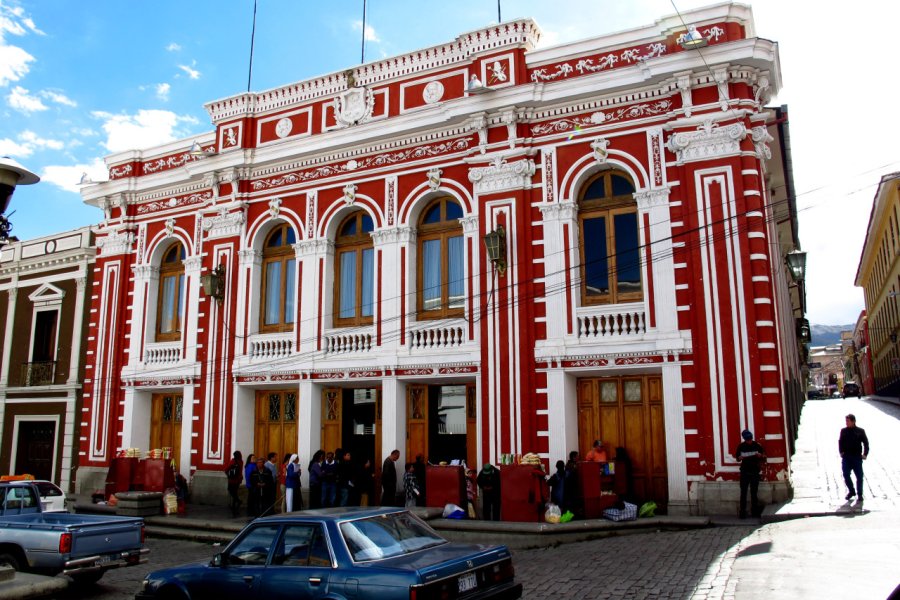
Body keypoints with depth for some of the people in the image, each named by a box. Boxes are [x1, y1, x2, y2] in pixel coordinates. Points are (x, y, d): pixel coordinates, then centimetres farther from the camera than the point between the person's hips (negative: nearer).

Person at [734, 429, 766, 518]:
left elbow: (764, 458, 4)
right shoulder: (741, 446, 1)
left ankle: (755, 511, 15)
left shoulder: (757, 445, -2)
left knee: (754, 492, 5)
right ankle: (743, 512, 0)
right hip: (744, 472, 0)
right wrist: (741, 458, -14)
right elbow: (737, 458, 9)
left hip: (755, 472, 0)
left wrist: (760, 456, -18)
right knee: (743, 492, -2)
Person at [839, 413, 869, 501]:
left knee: (859, 476, 3)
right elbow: (840, 442, 11)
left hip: (857, 457, -2)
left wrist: (865, 454, -6)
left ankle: (859, 494, 17)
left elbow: (865, 443, 2)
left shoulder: (860, 431, -1)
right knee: (846, 475, 2)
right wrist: (841, 452, -1)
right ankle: (851, 491, 20)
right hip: (846, 457, 2)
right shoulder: (843, 431, 5)